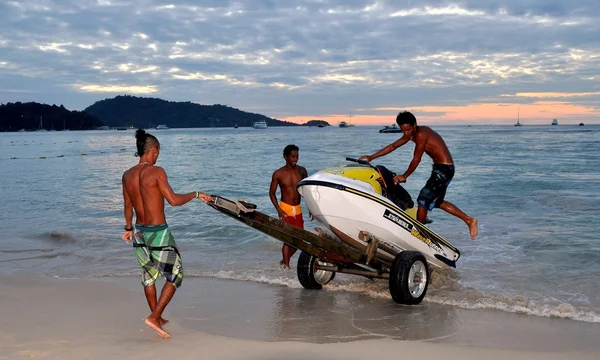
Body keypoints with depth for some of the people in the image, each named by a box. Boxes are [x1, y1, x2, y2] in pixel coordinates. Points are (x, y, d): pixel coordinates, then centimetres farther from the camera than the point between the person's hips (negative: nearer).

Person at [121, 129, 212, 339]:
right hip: (159, 233, -7)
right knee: (175, 276, 6)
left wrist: (129, 228, 28)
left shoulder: (127, 175, 3)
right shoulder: (156, 172, -16)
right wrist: (196, 195, -6)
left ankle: (157, 318, 33)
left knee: (149, 275, 21)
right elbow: (173, 200, -21)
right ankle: (154, 317, -2)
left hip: (140, 232, 7)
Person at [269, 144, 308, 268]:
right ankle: (286, 266, 1)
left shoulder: (302, 171, 3)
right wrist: (279, 210, -14)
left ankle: (284, 260, 29)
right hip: (285, 209, -5)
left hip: (298, 209, 5)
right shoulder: (278, 174, -8)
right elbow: (272, 193, -3)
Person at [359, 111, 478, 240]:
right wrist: (371, 157, 11)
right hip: (440, 168, 10)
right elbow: (393, 146, 13)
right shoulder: (411, 134, 7)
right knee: (437, 201, 18)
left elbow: (416, 160, -17)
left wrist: (404, 176, -6)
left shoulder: (421, 134, -21)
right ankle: (469, 220, 20)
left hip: (444, 169, -10)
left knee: (423, 199, -7)